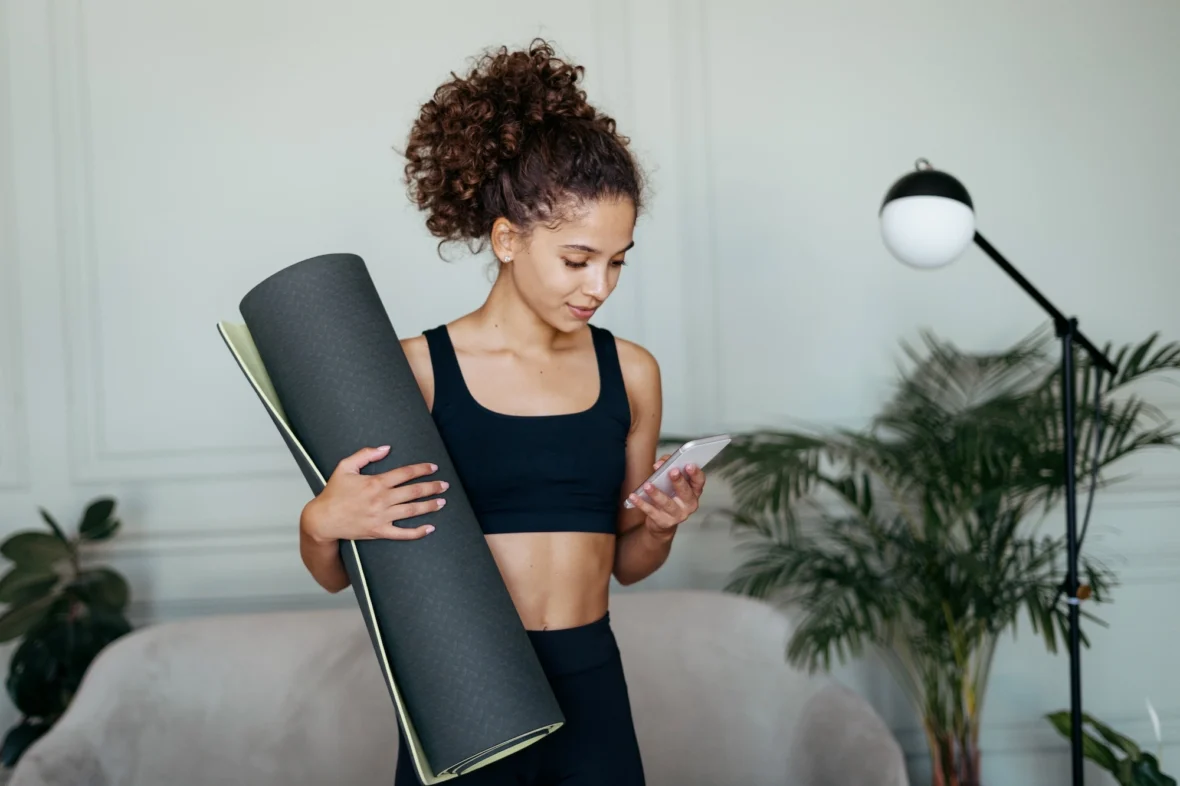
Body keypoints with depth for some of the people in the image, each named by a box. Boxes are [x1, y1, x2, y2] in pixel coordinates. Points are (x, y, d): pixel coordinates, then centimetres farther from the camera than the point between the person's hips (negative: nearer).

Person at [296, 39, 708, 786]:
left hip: (590, 695, 3)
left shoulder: (630, 372, 3)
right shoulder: (417, 371, -8)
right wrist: (320, 524, -22)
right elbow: (336, 574, -1)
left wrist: (660, 526, -6)